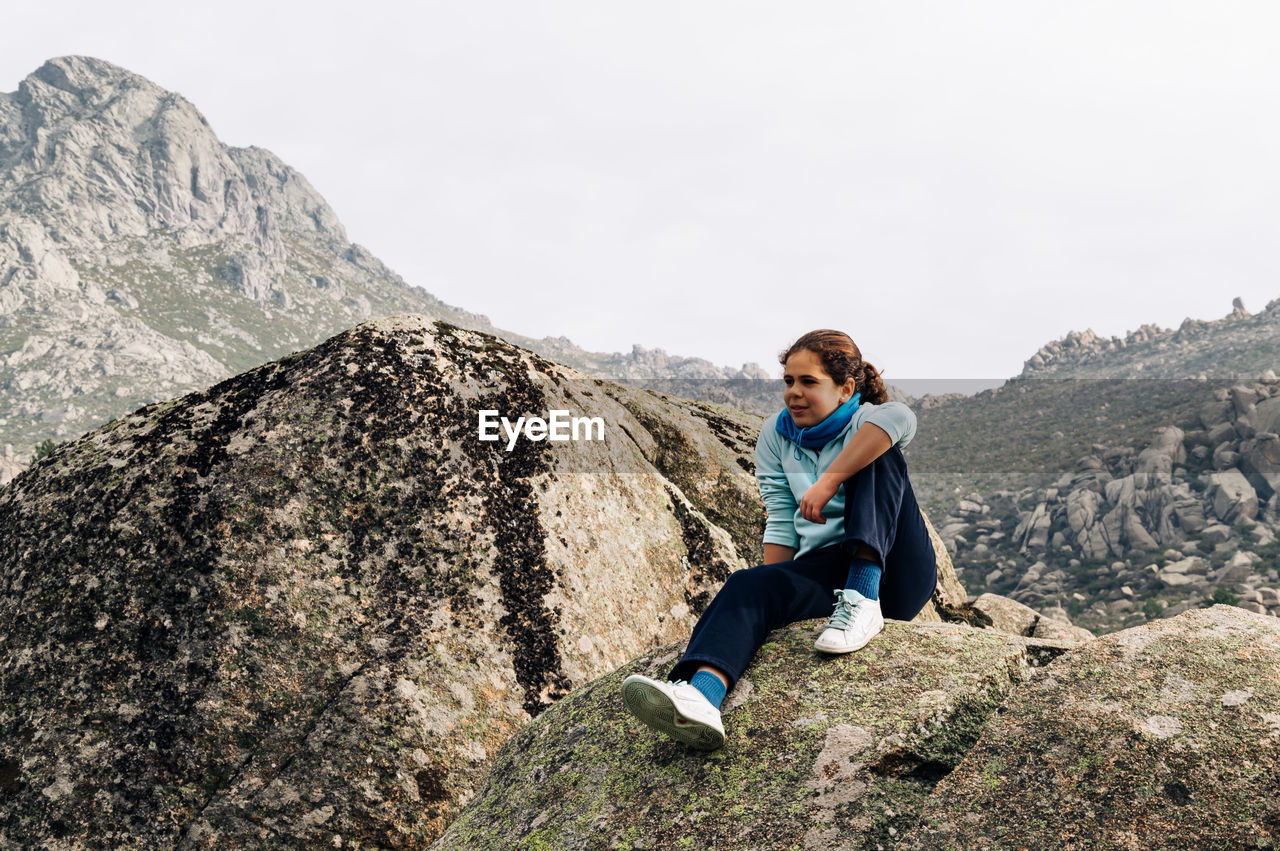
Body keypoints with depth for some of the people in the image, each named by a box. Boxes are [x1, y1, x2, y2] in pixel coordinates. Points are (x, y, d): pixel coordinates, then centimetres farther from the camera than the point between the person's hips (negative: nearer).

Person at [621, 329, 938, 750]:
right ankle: (701, 695, -55)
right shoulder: (777, 435, 9)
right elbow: (782, 523, 3)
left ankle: (864, 600, -34)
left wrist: (828, 482, -34)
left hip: (898, 572, -3)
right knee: (748, 585, -26)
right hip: (826, 570, 4)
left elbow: (900, 417, -32)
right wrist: (771, 593, -7)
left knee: (877, 454, -22)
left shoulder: (865, 423, -5)